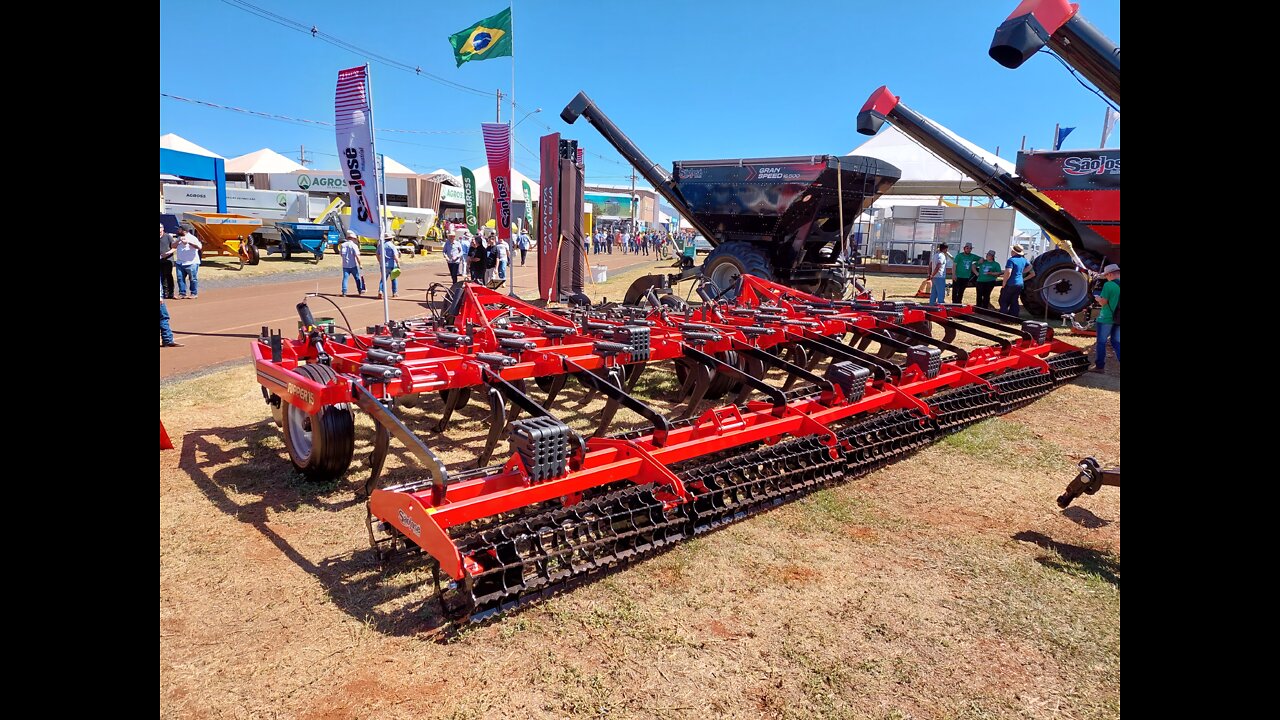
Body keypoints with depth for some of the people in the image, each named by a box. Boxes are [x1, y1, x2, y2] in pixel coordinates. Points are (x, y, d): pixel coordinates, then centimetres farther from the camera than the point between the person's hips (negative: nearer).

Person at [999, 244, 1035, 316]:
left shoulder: (1011, 260, -17)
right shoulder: (1023, 260, 9)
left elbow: (1008, 272, -27)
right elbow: (1029, 266, 29)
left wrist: (1004, 283, -18)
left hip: (1010, 284, -7)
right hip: (1020, 284, 8)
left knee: (1003, 302, 1)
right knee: (1014, 302, 13)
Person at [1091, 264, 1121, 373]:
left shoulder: (1108, 285, -15)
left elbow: (1103, 302, -14)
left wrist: (1097, 298, 6)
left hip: (1106, 318, -6)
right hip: (1118, 319, 6)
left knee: (1101, 342, 3)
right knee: (1116, 342, 13)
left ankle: (1100, 366, 5)